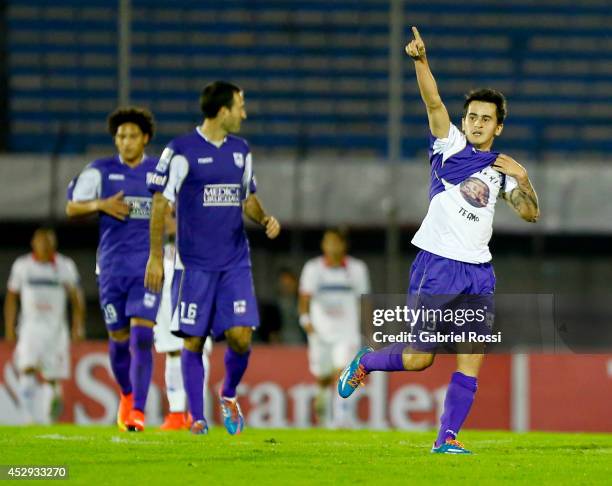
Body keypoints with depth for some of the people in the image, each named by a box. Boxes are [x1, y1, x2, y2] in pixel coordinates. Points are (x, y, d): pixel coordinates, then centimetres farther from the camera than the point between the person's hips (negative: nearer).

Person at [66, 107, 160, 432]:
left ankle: (137, 411, -15)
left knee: (141, 337, -15)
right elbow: (71, 208, 5)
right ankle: (127, 396, 34)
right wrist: (100, 205, -12)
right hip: (112, 267, 1)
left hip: (148, 268, -1)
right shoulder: (100, 172, 3)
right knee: (118, 339, 8)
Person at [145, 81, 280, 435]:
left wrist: (265, 219, 0)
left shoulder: (241, 150, 11)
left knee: (240, 335, -8)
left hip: (235, 262, 4)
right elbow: (161, 204, -5)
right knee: (193, 341, -1)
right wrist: (156, 257, -9)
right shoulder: (181, 151, -7)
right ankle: (197, 417, 9)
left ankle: (229, 395, 19)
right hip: (194, 263, -4)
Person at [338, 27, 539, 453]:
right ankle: (365, 363, 23)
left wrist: (520, 179, -4)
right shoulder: (450, 144, 3)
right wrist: (421, 61, -27)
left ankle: (447, 437, 3)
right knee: (418, 359, -6)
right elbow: (434, 103, -13)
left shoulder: (503, 167, 16)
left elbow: (530, 213, 13)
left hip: (479, 273, 4)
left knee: (472, 362, -4)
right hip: (437, 265, -4)